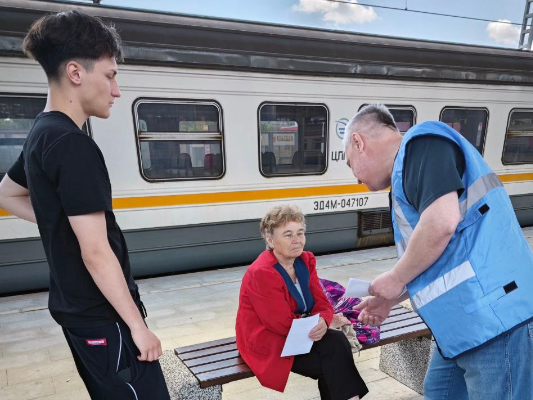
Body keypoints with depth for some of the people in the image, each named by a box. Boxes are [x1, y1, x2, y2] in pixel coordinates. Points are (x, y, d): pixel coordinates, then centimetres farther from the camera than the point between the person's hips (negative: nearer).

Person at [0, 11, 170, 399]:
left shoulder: (41, 135, 7)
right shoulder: (73, 145, -22)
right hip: (103, 316, -9)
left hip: (75, 308, 9)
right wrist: (137, 324, -16)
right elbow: (96, 253, -24)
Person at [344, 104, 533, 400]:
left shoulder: (422, 142, -10)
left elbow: (442, 222, -27)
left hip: (494, 316, -10)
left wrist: (395, 279, -12)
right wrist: (387, 301, 20)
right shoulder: (407, 168, 18)